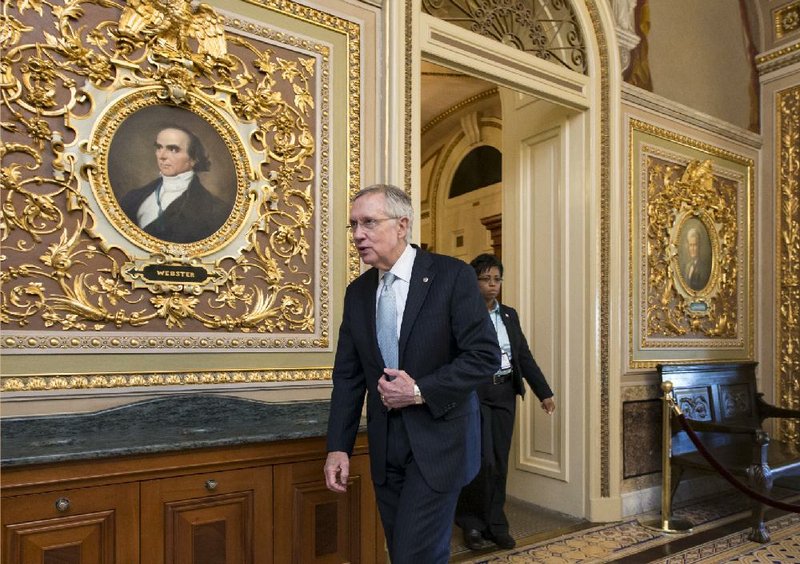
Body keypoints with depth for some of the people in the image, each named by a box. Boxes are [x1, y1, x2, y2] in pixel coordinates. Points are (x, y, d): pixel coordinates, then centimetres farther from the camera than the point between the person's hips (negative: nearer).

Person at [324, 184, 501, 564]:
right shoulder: (358, 292, 6)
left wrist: (420, 391, -18)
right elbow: (348, 376, 7)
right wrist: (338, 446, 0)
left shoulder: (451, 276, -10)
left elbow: (485, 355, -13)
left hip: (438, 440, -5)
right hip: (386, 444, 5)